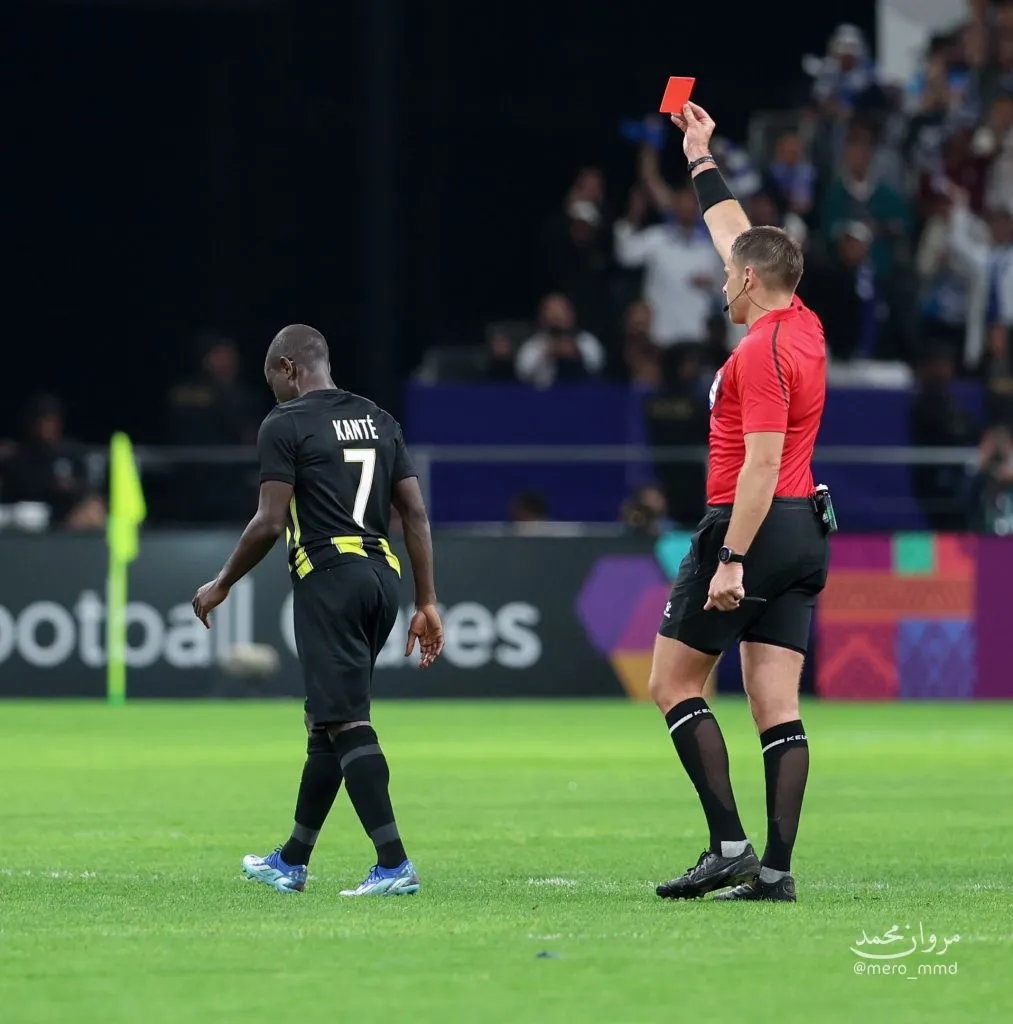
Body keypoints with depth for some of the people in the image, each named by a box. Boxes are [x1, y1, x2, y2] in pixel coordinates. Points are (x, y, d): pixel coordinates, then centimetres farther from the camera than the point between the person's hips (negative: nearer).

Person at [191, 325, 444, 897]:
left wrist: (221, 587, 4)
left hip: (329, 576, -7)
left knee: (346, 722, -8)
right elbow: (416, 513, 11)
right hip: (383, 575, 7)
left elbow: (270, 523, -10)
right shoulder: (379, 420, 15)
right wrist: (427, 603, 13)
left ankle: (395, 865, -18)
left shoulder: (286, 425, -5)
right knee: (327, 720, 16)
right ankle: (292, 862, 26)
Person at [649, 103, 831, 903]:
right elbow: (739, 238, 28)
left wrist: (732, 559, -25)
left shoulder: (762, 351, -14)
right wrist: (704, 162, 36)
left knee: (674, 683, 0)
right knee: (778, 705, 3)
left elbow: (762, 462, -22)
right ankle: (776, 868, -3)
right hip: (805, 530, 9)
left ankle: (730, 845, -8)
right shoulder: (804, 327, 12)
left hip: (755, 524, -9)